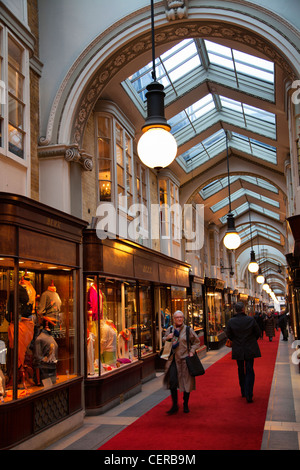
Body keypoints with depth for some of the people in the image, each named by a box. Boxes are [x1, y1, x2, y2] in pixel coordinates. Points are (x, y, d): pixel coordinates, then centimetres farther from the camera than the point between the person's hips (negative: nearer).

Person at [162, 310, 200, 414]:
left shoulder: (188, 330, 0)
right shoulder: (170, 329, 8)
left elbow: (196, 342, 8)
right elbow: (163, 342, 17)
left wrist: (192, 351, -6)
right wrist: (167, 338, -5)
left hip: (185, 359, -2)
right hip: (173, 359, 2)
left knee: (186, 381, 4)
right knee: (172, 382, -5)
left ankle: (185, 405, 21)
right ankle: (174, 405, 9)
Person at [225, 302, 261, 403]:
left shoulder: (231, 322, -12)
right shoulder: (251, 320, -14)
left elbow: (228, 334, 0)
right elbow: (258, 332, -1)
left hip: (238, 350, 2)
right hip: (250, 349, -1)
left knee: (241, 370, 19)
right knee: (249, 371, 4)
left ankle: (243, 392, 29)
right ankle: (249, 395, -3)